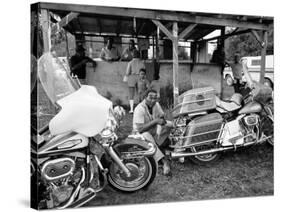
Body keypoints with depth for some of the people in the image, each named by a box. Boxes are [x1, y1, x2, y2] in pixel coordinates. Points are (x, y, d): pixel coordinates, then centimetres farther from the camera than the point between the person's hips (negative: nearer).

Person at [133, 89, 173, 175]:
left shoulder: (156, 105, -3)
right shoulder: (139, 109, -25)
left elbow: (162, 116, 5)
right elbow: (140, 129, -30)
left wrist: (162, 119, -21)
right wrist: (155, 121, -33)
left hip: (154, 132, 7)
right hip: (141, 133, -7)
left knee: (169, 124, -12)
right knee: (147, 136, -41)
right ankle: (164, 162, -46)